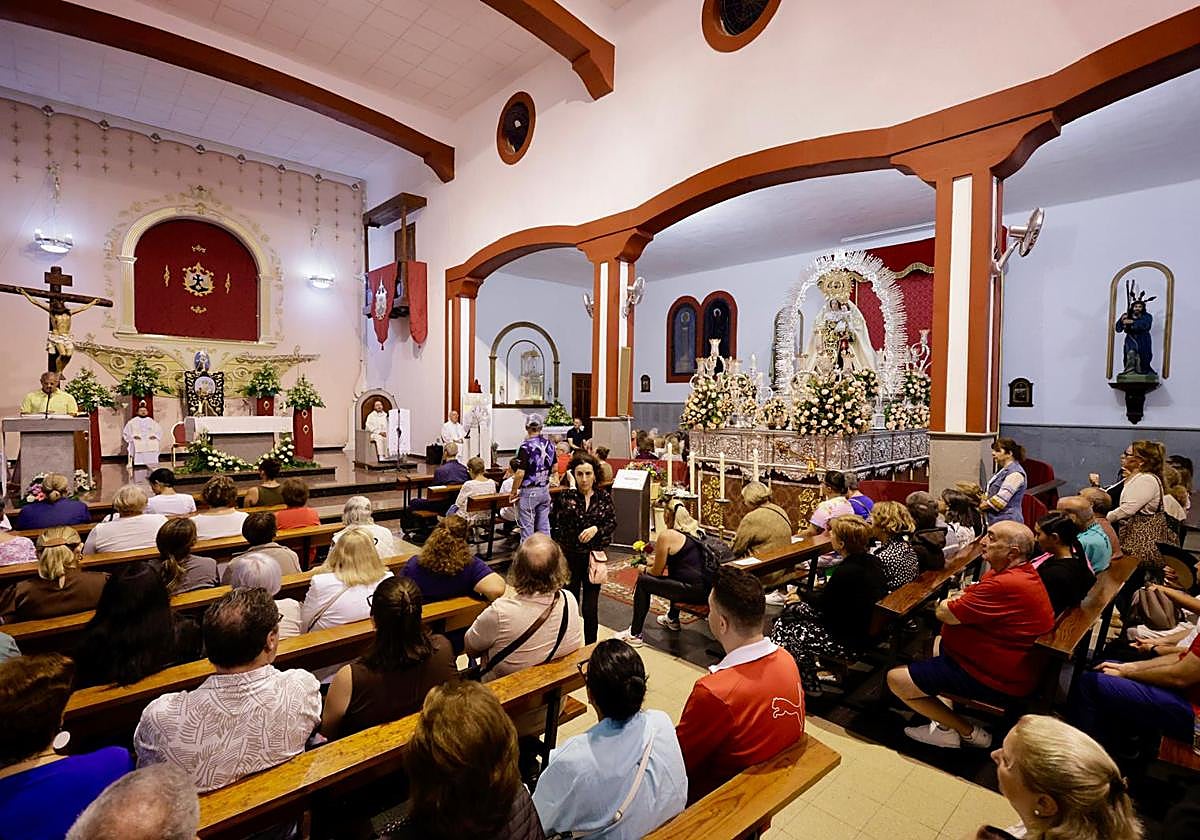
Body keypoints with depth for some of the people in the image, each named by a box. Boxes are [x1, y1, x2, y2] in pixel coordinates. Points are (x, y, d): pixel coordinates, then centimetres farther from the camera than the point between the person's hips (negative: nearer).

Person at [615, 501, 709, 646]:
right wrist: (656, 561, 31)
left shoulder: (667, 535, -9)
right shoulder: (695, 531, 14)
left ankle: (635, 635, 12)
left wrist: (643, 571, 19)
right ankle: (672, 619, 53)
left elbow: (657, 571, -2)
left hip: (691, 591, -9)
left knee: (643, 581, 5)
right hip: (705, 588, 9)